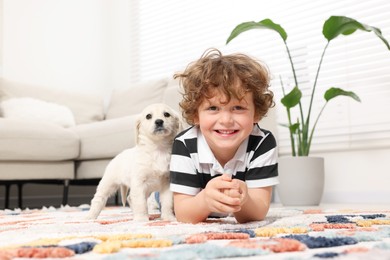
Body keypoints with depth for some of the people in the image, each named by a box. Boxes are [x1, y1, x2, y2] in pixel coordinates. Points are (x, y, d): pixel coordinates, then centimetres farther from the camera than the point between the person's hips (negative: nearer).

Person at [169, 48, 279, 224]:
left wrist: (241, 200, -53)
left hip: (248, 229, 1)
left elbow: (257, 214, -28)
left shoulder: (263, 144, -25)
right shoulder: (184, 145, -25)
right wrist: (206, 199, -51)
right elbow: (183, 215, -27)